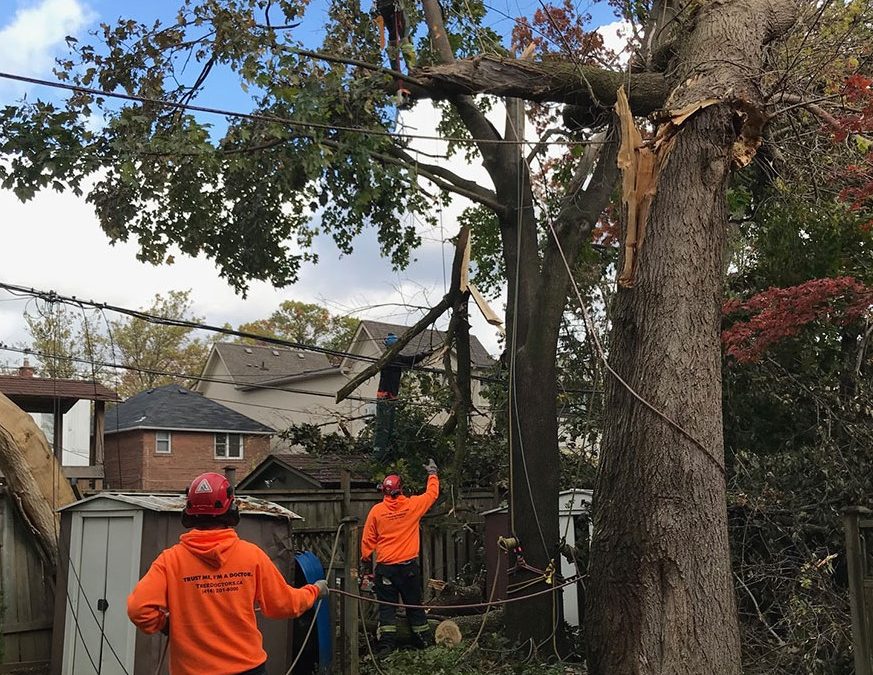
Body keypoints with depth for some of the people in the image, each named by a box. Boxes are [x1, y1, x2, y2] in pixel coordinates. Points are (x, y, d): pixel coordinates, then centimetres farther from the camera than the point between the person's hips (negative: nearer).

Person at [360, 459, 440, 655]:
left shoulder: (376, 511, -4)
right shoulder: (412, 505, -4)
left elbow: (367, 540, 2)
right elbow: (432, 493, 13)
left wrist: (365, 563, 14)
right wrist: (432, 473, 28)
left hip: (385, 567, -1)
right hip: (409, 566, 1)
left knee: (386, 607, 5)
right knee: (414, 605, 12)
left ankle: (386, 645, -1)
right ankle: (423, 641, 19)